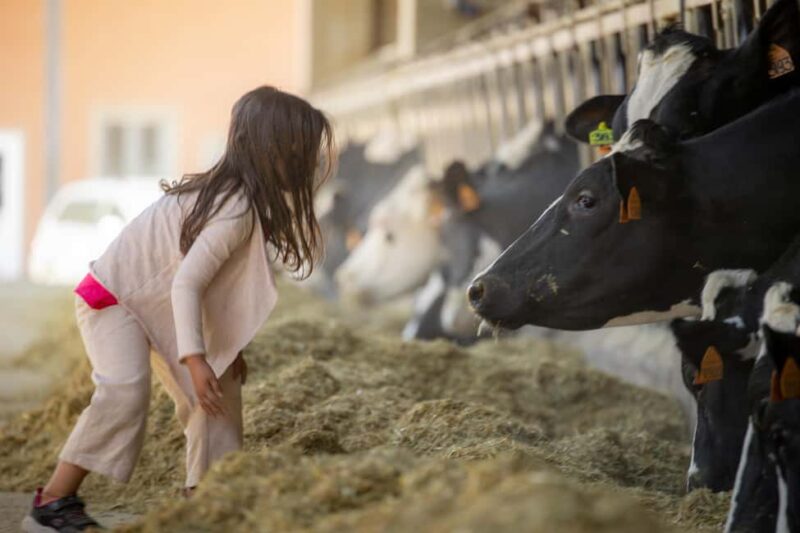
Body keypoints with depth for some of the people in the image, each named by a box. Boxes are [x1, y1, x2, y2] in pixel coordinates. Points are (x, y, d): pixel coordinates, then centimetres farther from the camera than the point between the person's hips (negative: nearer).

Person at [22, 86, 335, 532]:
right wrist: (195, 359, -33)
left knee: (218, 387, 6)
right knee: (125, 391, -26)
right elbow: (186, 282, -33)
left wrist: (227, 347, 7)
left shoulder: (242, 197, 0)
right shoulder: (237, 210, -29)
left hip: (158, 309, 10)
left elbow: (214, 282, 8)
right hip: (114, 298, -10)